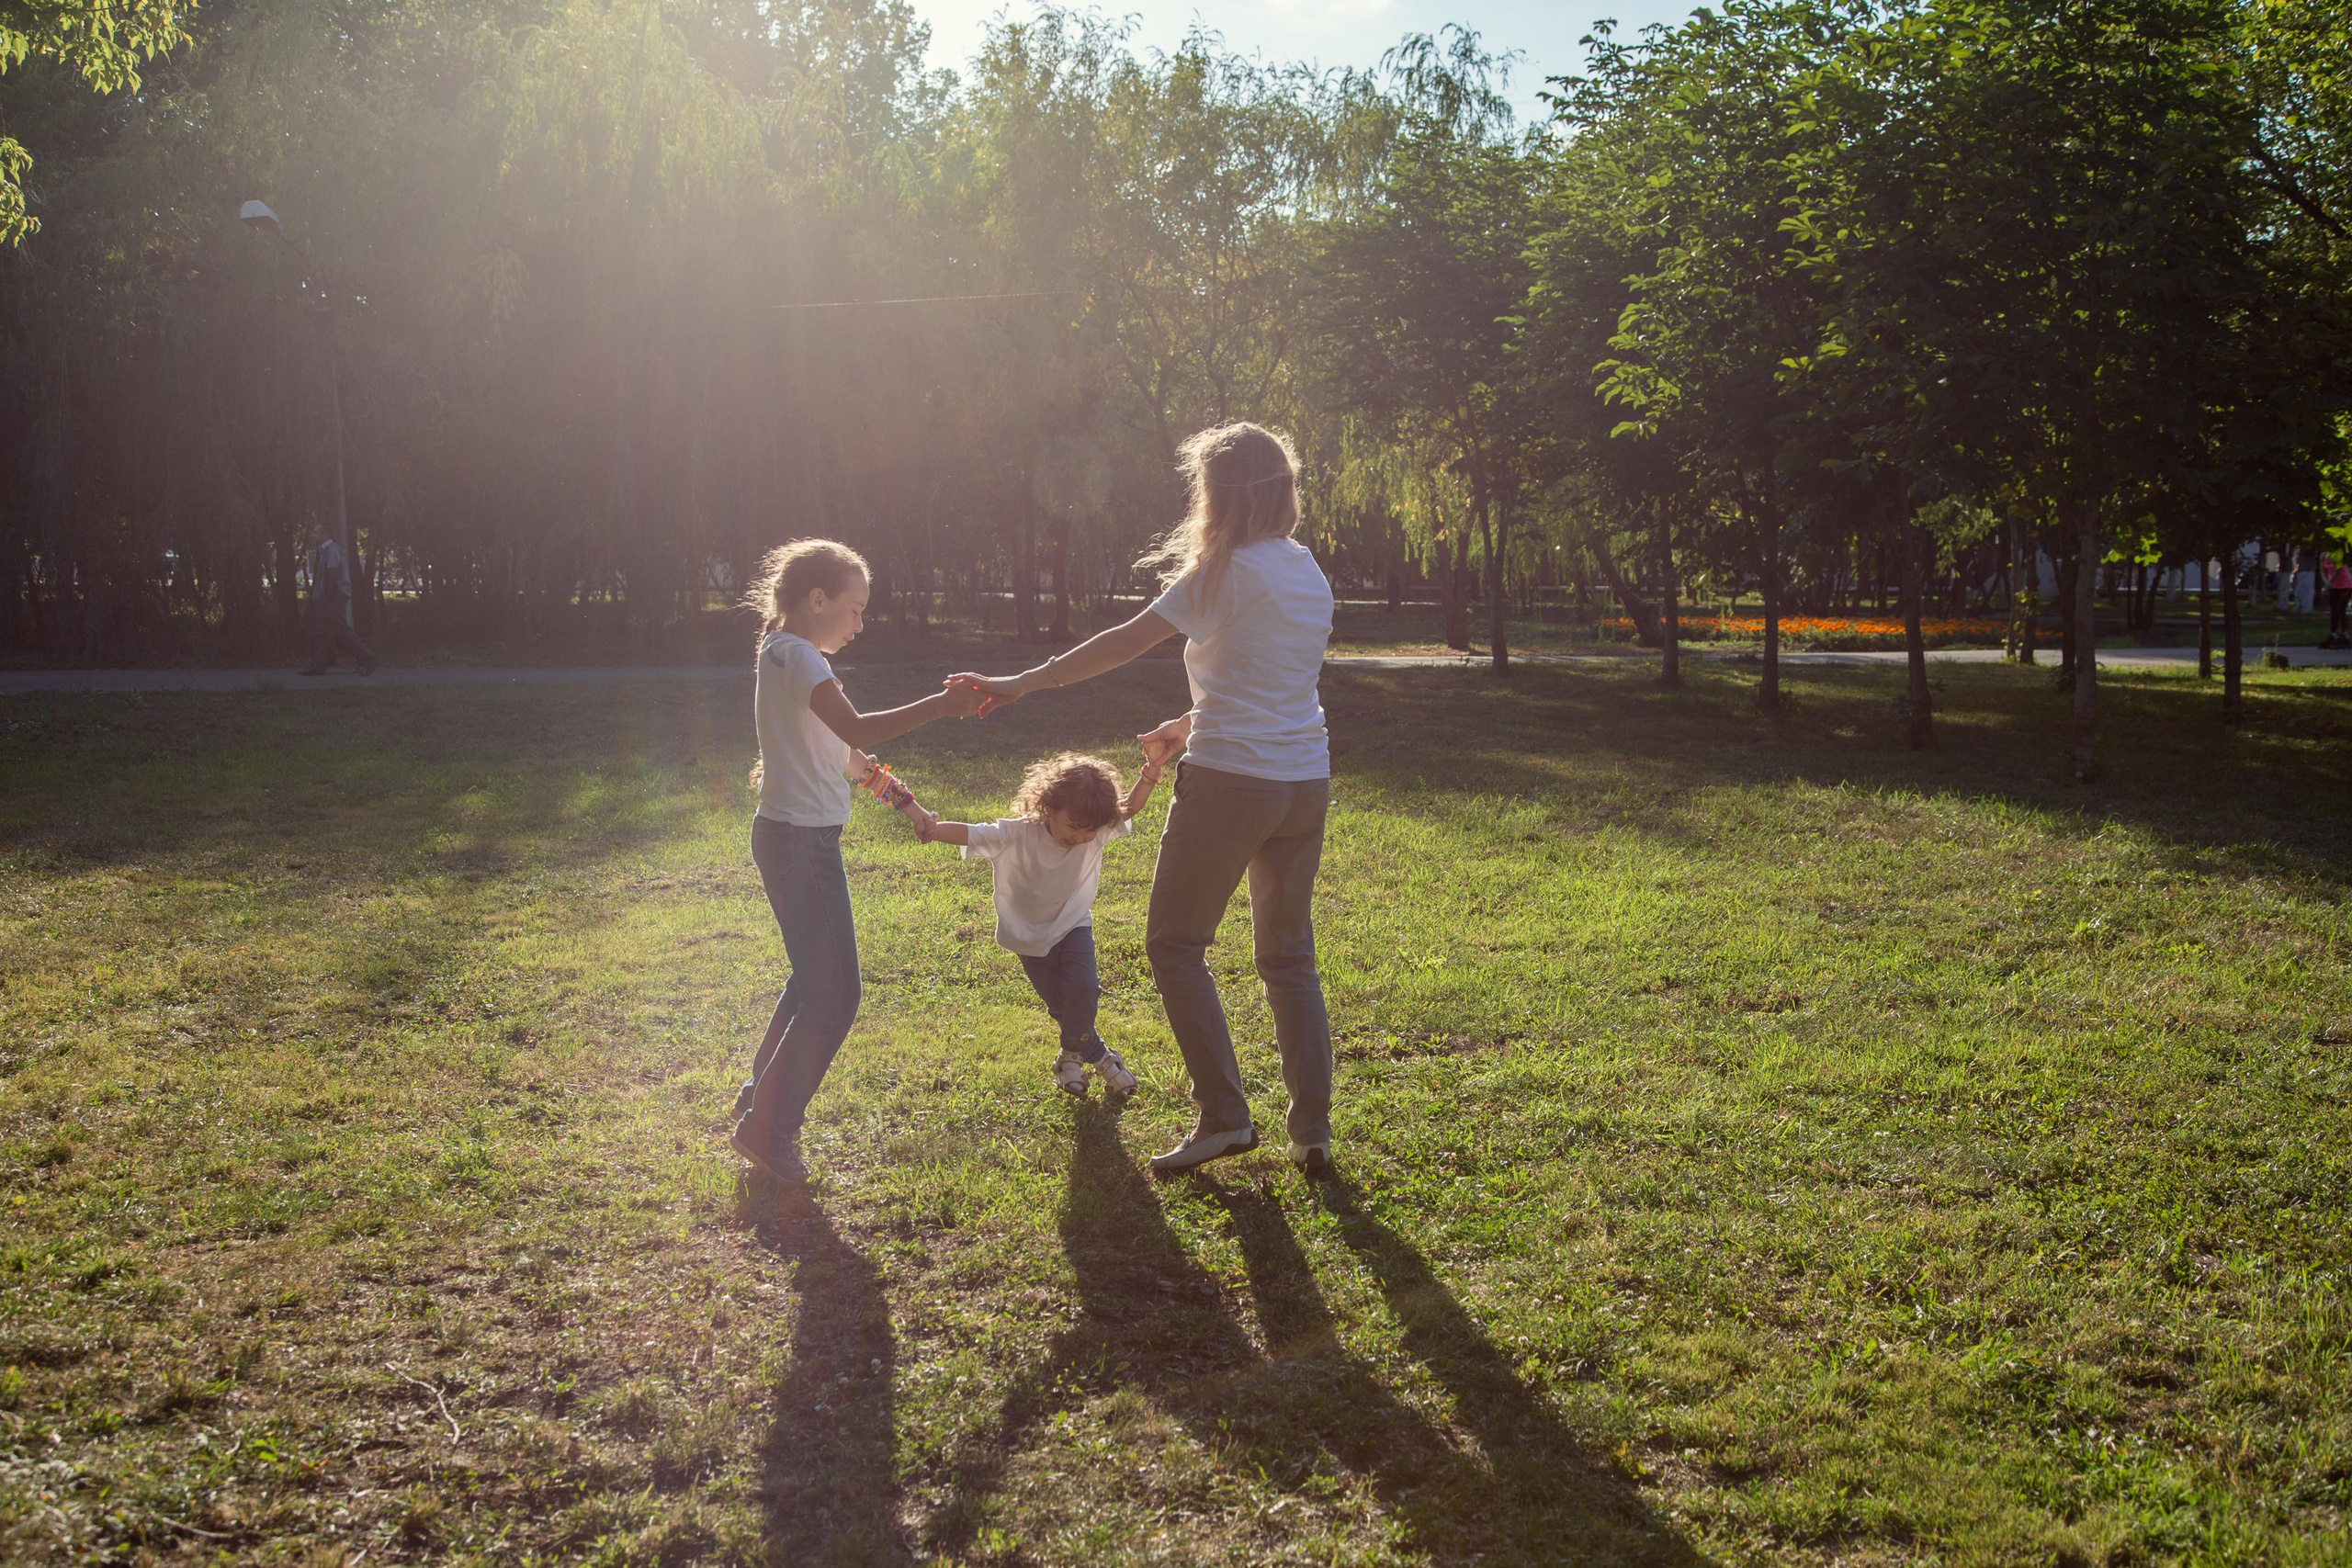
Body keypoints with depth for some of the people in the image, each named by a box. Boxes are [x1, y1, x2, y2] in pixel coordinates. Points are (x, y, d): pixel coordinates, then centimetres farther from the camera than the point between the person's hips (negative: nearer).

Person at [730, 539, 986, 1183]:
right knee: (833, 993, -7)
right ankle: (767, 1128, 1)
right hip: (801, 839, -10)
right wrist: (941, 704, -31)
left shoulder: (785, 655, 14)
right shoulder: (797, 657, -17)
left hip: (797, 835, 10)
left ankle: (762, 1096, 33)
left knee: (814, 978, 21)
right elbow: (855, 728, -30)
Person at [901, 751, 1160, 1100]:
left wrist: (1149, 774, -26)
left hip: (1073, 927, 2)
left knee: (1085, 988, -19)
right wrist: (934, 830, -60)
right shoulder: (1016, 835, -30)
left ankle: (1072, 1055, 8)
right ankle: (1100, 1058, 24)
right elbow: (969, 834, -39)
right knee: (1061, 1005, -2)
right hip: (1029, 937, -2)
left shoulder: (1096, 834, -19)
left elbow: (1129, 809, -7)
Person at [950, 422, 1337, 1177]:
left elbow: (1128, 641, -13)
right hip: (1304, 781, 8)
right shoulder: (1306, 570, 12)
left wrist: (1027, 682, -9)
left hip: (1230, 781, -7)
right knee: (1289, 954, 14)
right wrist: (1192, 726, 25)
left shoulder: (1231, 570, -11)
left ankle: (1224, 1114, -1)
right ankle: (1312, 1130, 13)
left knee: (1175, 944, 5)